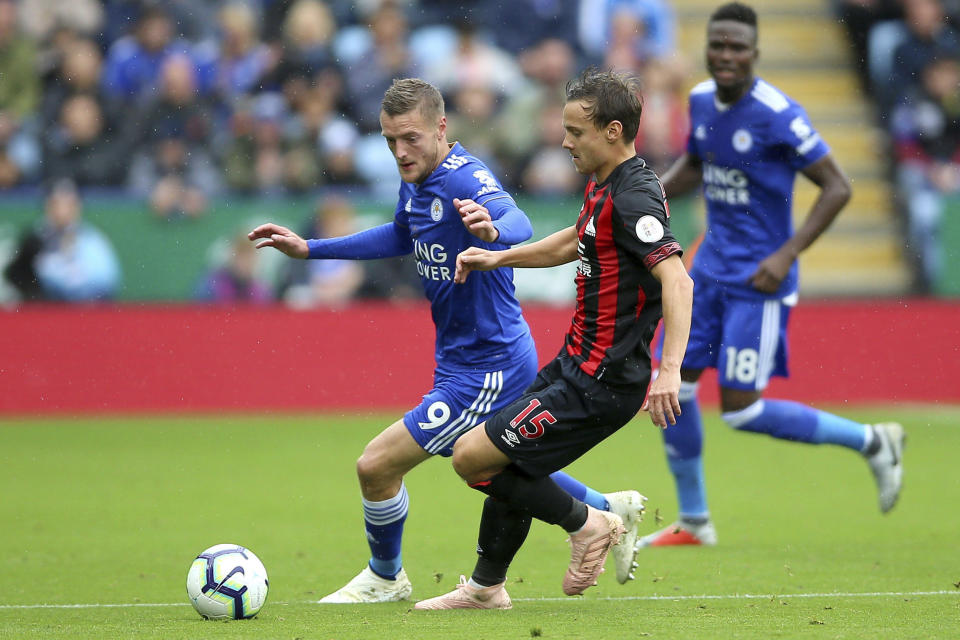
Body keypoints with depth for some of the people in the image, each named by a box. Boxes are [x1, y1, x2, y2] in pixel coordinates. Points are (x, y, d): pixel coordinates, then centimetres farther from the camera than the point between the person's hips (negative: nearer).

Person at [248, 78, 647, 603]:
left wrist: (493, 229, -69)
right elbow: (400, 237, 23)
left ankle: (385, 578, 18)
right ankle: (609, 511, 45)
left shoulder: (465, 178, -25)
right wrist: (310, 249, 20)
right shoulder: (415, 181, 2)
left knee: (376, 466, -7)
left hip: (486, 371, -10)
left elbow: (518, 223, -45)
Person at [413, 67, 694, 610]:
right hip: (578, 364, 10)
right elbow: (573, 242, 30)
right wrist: (499, 257, 24)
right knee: (510, 464, 19)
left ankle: (585, 523, 4)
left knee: (472, 457, -7)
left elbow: (677, 280, -32)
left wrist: (670, 370, -42)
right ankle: (486, 587, 32)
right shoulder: (605, 187, 9)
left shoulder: (633, 198, -21)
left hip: (599, 383, -10)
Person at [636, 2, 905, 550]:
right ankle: (693, 522, 18)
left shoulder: (778, 115, -19)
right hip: (712, 270, 7)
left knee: (740, 411, -9)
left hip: (758, 280, -7)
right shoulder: (701, 101, 4)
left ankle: (870, 442, 8)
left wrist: (787, 254, -22)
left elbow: (837, 187, -16)